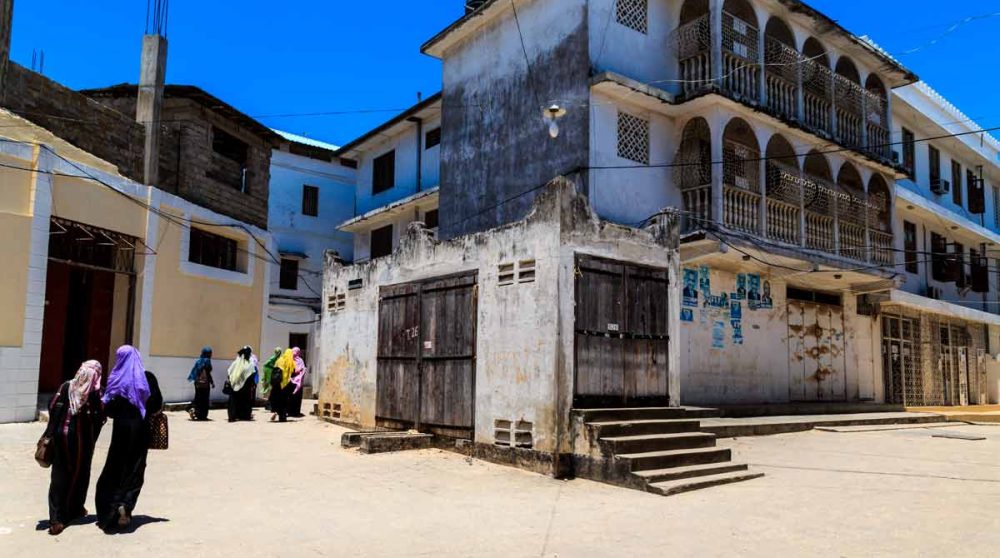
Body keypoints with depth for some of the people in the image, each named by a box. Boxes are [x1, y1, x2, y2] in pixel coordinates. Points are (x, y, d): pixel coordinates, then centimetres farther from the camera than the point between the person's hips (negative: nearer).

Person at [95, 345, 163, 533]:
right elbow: (158, 404, -2)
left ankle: (115, 505, -3)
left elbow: (109, 407, -11)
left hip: (122, 428, -1)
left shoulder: (117, 378, -6)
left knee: (116, 468, 10)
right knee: (135, 469, 10)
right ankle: (126, 504, -2)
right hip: (141, 429, 1)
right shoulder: (148, 377, -1)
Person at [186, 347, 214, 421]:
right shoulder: (207, 361, -10)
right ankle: (203, 416, 3)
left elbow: (195, 372, 11)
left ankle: (193, 409, -6)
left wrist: (196, 380, 18)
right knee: (204, 400, 2)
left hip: (197, 383, 6)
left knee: (198, 398, 15)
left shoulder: (198, 361, 9)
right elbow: (208, 373, -14)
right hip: (205, 383, -6)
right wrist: (212, 382, -7)